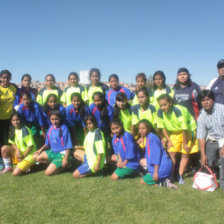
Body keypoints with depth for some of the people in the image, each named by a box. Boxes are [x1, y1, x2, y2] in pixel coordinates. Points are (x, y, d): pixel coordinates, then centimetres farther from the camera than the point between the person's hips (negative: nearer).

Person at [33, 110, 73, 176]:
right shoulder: (51, 128, 6)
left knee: (48, 172, -18)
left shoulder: (63, 128, -14)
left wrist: (66, 159, -20)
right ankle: (54, 163, 2)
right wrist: (41, 149, 0)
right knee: (35, 157, -2)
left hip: (62, 154, -8)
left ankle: (64, 165, 4)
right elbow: (47, 144, 17)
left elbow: (68, 146, -15)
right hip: (52, 152, 8)